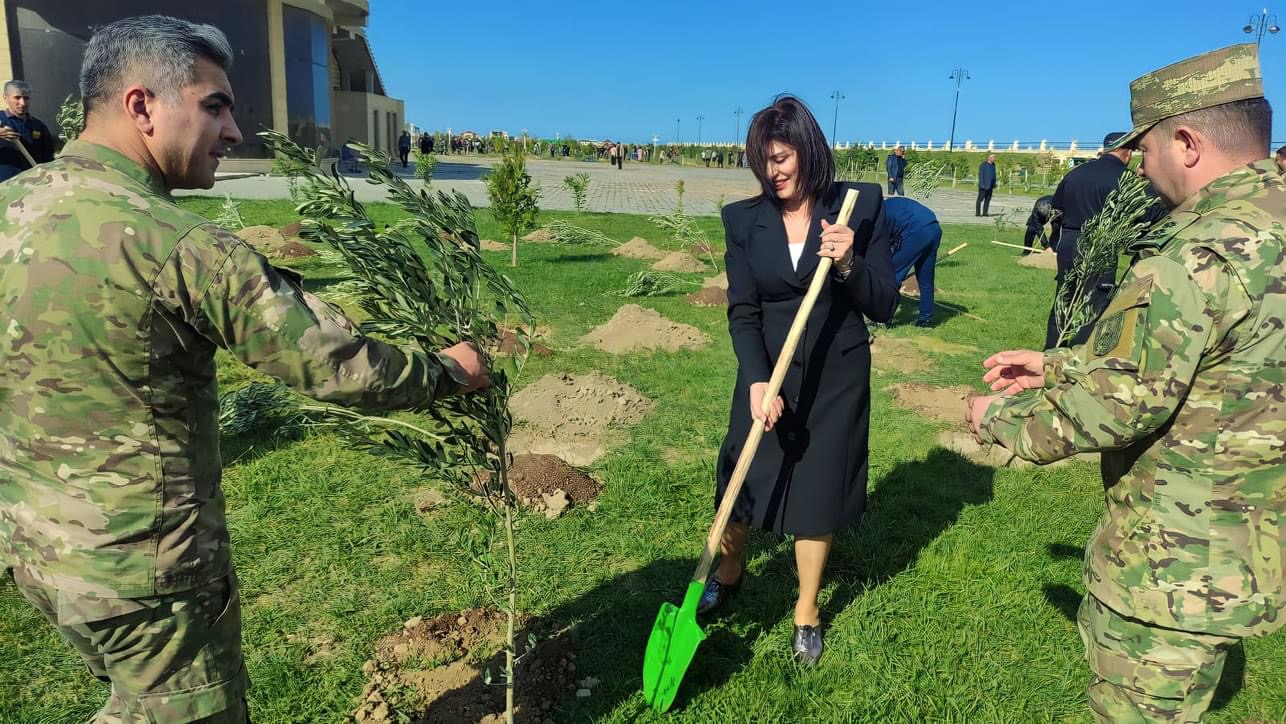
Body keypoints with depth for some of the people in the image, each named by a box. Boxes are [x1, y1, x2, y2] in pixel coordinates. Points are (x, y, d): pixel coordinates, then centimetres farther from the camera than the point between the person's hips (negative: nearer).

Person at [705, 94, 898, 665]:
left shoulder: (860, 205, -7)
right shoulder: (743, 219, -4)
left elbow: (884, 305, -6)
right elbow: (741, 313, -6)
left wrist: (847, 263, -24)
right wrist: (757, 381, -20)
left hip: (837, 376, -1)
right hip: (767, 372, 2)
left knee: (818, 492, 9)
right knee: (741, 483, 11)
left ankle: (806, 614, 33)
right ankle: (728, 573, 44)